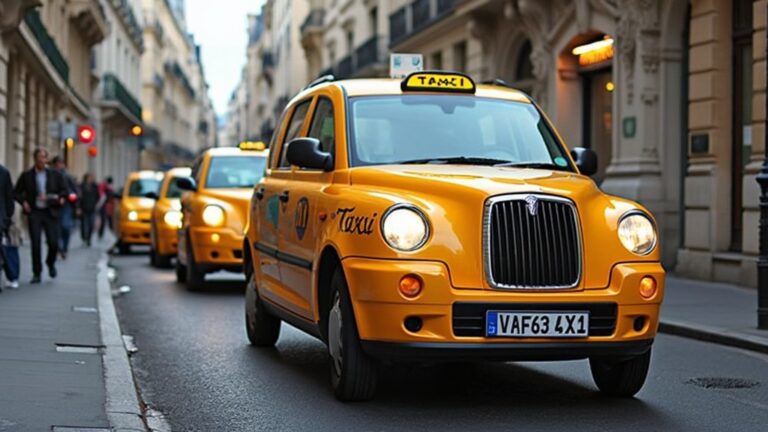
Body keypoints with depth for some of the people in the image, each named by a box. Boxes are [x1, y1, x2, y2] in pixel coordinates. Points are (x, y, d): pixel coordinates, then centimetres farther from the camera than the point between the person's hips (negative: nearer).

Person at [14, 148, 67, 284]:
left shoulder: (55, 174, 5)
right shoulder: (26, 175, 3)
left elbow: (64, 190, 10)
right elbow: (17, 192, 10)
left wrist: (58, 198, -9)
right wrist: (23, 202, -7)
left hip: (50, 213, 1)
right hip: (34, 213, 0)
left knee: (53, 242, -5)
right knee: (35, 244, -5)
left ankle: (51, 263, 27)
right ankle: (36, 273, 5)